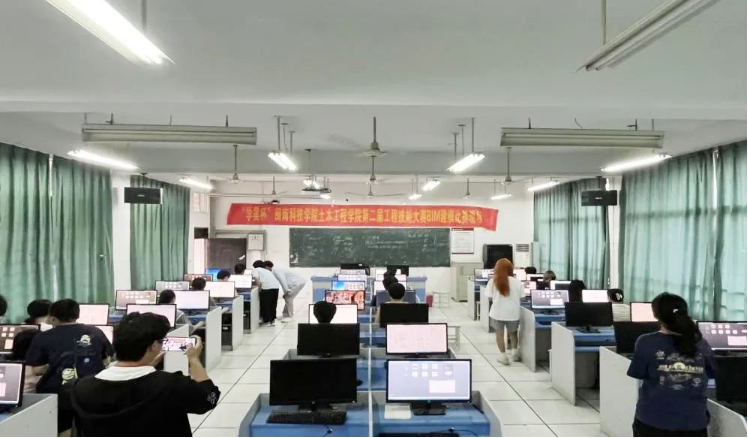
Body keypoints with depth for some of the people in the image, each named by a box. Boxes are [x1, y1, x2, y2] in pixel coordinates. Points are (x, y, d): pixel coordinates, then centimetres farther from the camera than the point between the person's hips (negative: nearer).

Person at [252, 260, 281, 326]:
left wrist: (259, 288, 1)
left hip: (267, 287, -6)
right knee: (273, 304, 19)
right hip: (276, 286, 6)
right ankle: (272, 320, 25)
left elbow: (257, 278, -4)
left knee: (265, 305, 8)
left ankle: (267, 321, 15)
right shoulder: (267, 270, 35)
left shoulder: (256, 270, 16)